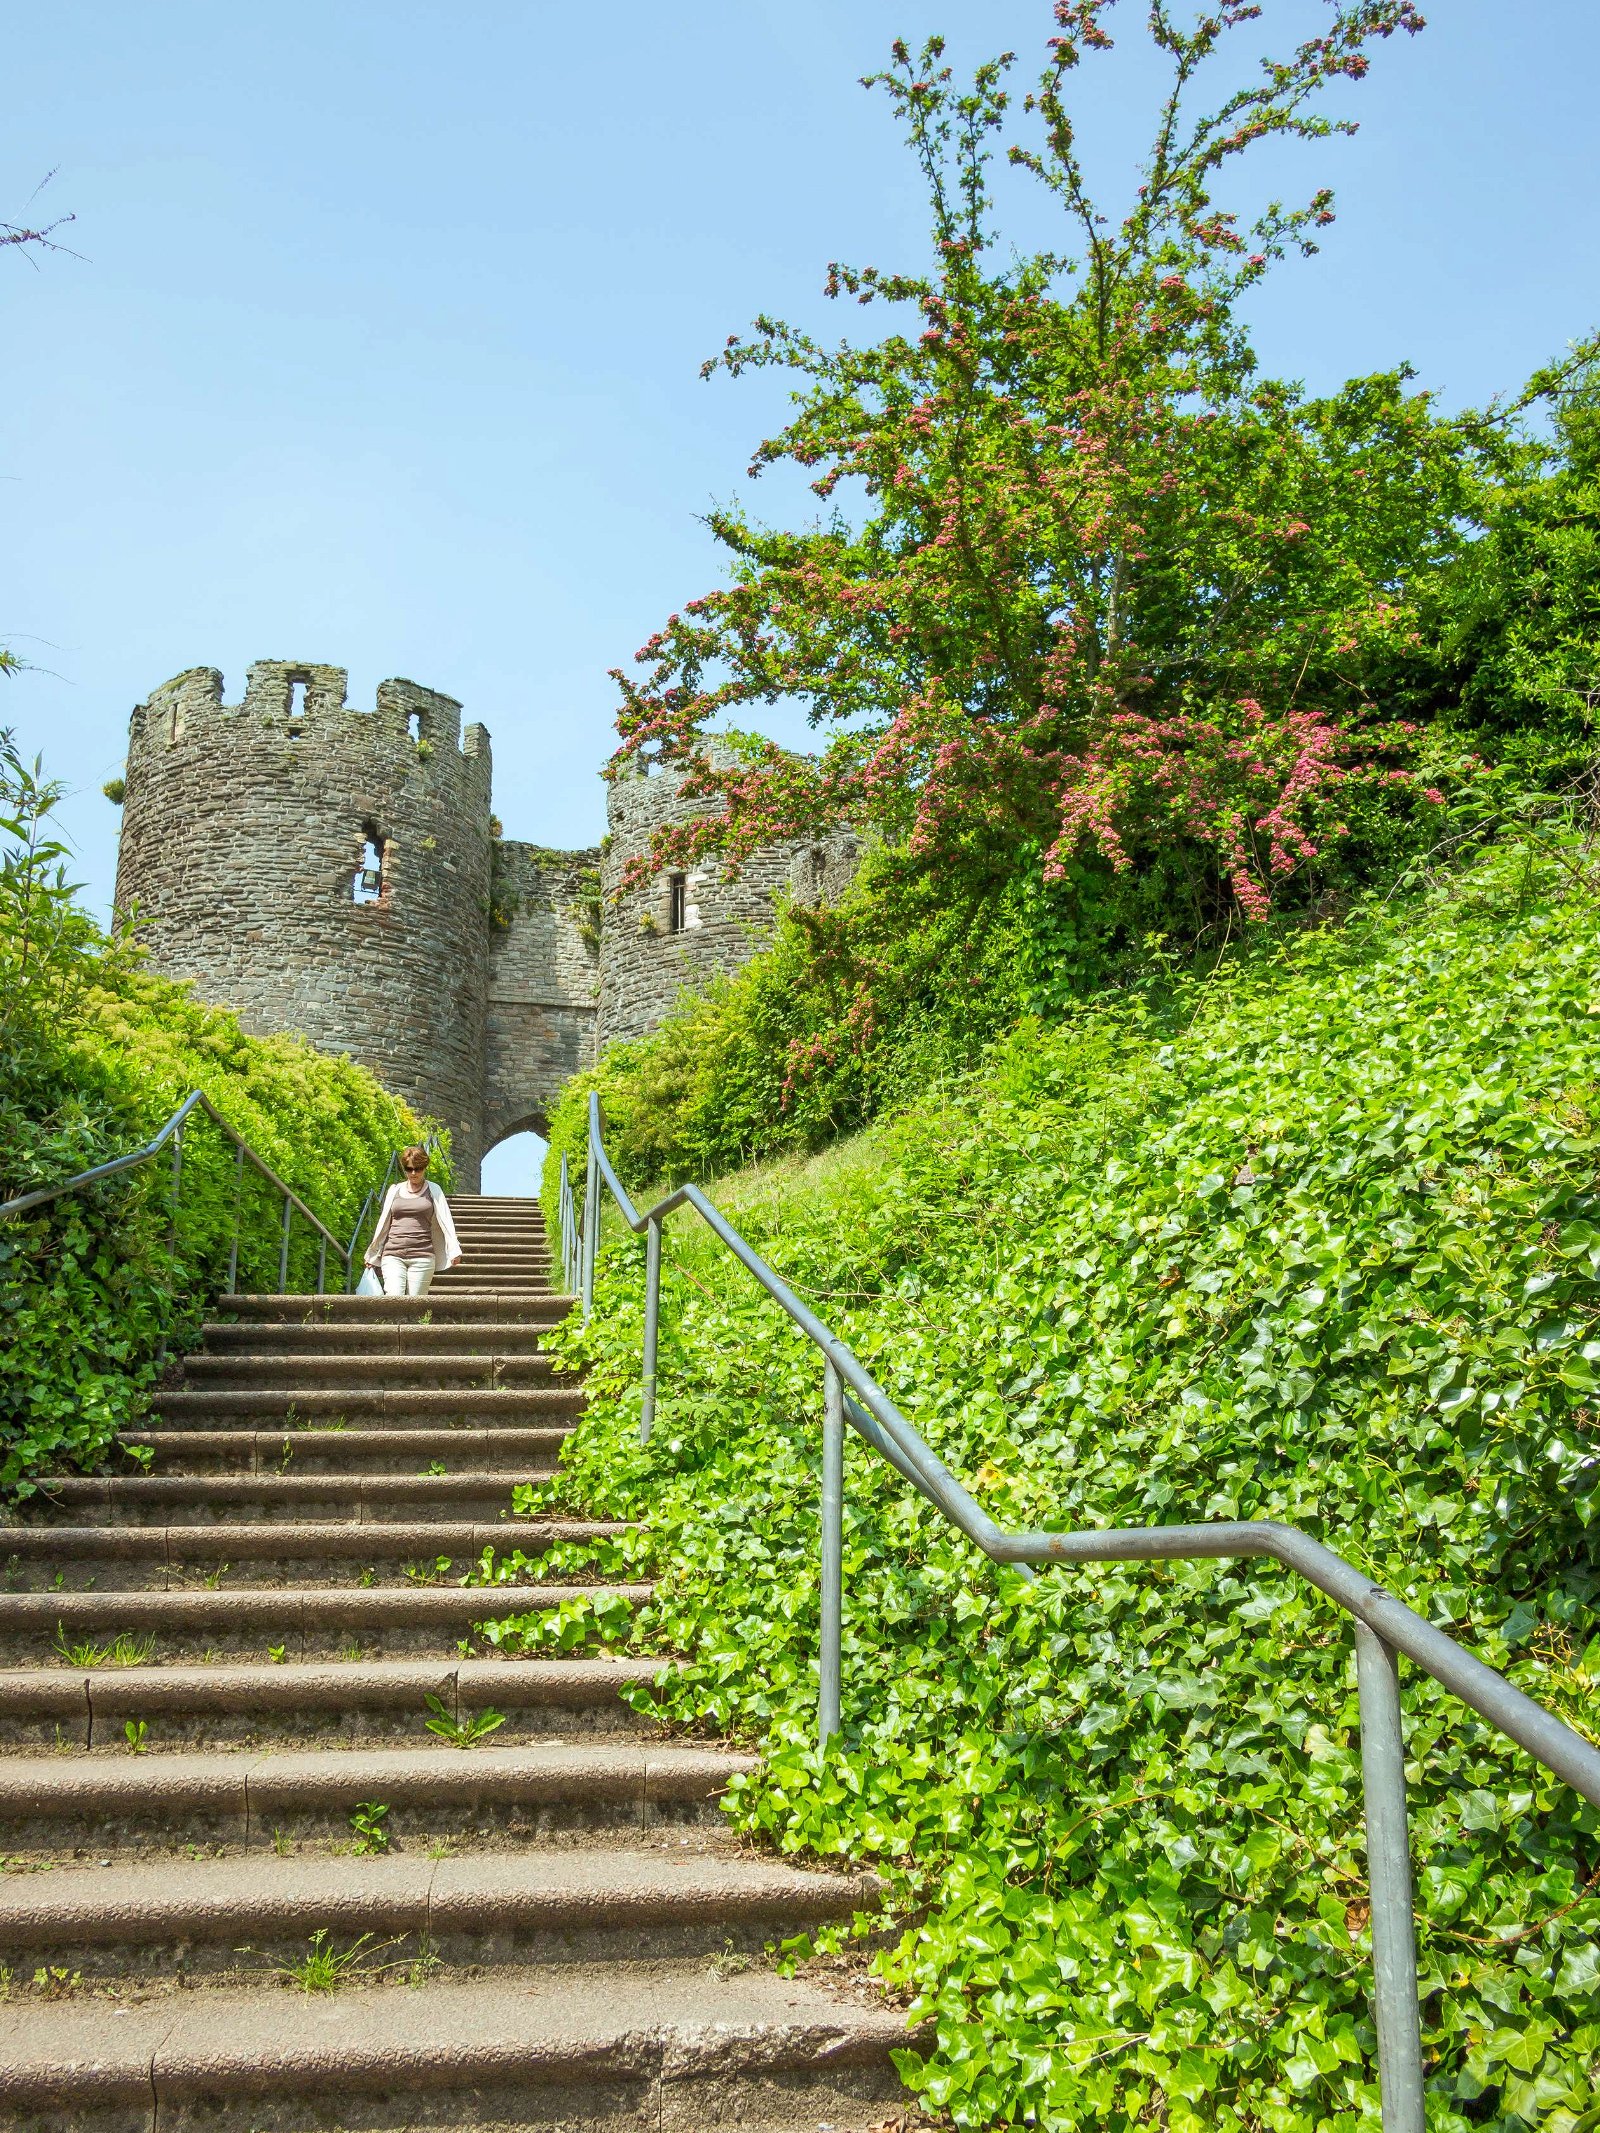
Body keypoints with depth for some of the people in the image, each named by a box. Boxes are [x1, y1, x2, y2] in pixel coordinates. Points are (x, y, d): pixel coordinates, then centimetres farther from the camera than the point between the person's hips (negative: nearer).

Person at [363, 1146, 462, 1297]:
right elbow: (383, 1223, 20)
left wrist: (454, 1250, -11)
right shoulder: (395, 1190, 14)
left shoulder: (433, 1190, 8)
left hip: (422, 1256, -1)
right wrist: (372, 1255, 22)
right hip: (393, 1255, 1)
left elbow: (445, 1221, 2)